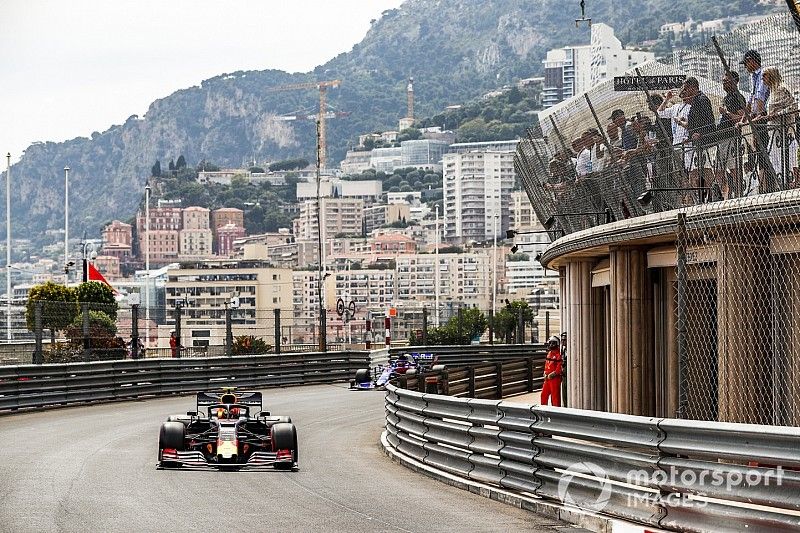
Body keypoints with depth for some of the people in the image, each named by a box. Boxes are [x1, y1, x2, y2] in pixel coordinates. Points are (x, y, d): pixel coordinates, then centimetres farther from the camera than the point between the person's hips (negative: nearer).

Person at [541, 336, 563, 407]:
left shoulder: (558, 354, -13)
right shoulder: (549, 353, 14)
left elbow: (560, 367, -18)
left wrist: (552, 374, -17)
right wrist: (545, 374, 9)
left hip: (555, 378, -9)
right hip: (548, 378, 9)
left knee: (555, 395, -3)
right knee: (544, 394, 13)